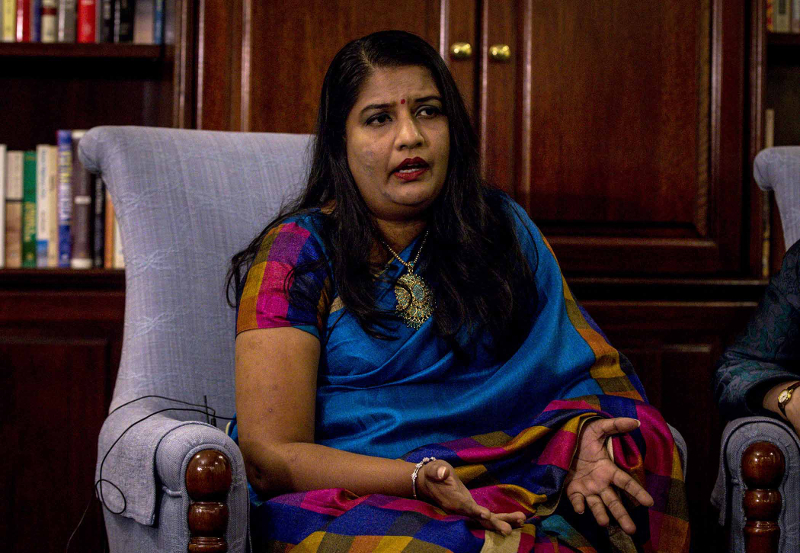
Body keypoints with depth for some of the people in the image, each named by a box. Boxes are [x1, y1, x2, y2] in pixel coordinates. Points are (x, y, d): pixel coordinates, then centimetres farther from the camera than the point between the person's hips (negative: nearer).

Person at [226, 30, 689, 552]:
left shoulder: (503, 229, 13)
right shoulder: (298, 254, -1)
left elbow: (581, 365, 11)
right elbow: (270, 457, -7)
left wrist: (581, 434, -14)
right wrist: (419, 478, -22)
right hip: (350, 501, -3)